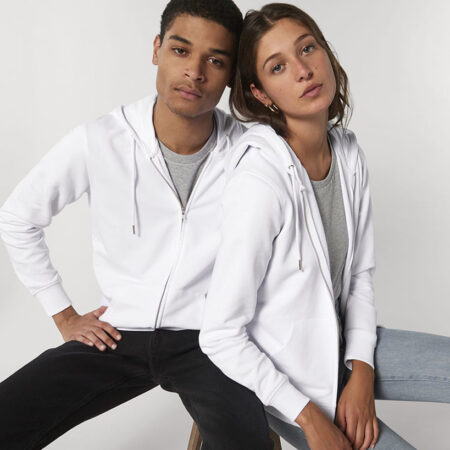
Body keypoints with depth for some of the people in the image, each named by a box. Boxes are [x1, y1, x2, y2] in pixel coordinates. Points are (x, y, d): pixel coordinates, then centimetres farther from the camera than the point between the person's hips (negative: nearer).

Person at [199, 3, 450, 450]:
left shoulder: (348, 154, -5)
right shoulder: (260, 181, -28)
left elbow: (360, 276, 5)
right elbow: (220, 336, -23)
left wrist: (361, 372, -7)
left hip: (337, 342, 7)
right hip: (280, 374, -6)